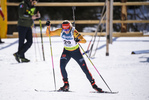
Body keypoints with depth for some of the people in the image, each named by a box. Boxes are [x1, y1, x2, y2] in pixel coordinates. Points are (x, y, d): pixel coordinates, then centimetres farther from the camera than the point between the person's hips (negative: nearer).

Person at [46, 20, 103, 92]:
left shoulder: (74, 32, -27)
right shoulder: (60, 31, -16)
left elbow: (84, 40, -34)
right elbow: (48, 34, -9)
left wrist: (79, 40, -55)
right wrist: (48, 27, -27)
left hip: (76, 52, -3)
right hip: (66, 51, 3)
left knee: (85, 68, -3)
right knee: (62, 66, -21)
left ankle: (93, 84, 12)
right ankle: (66, 84, -6)